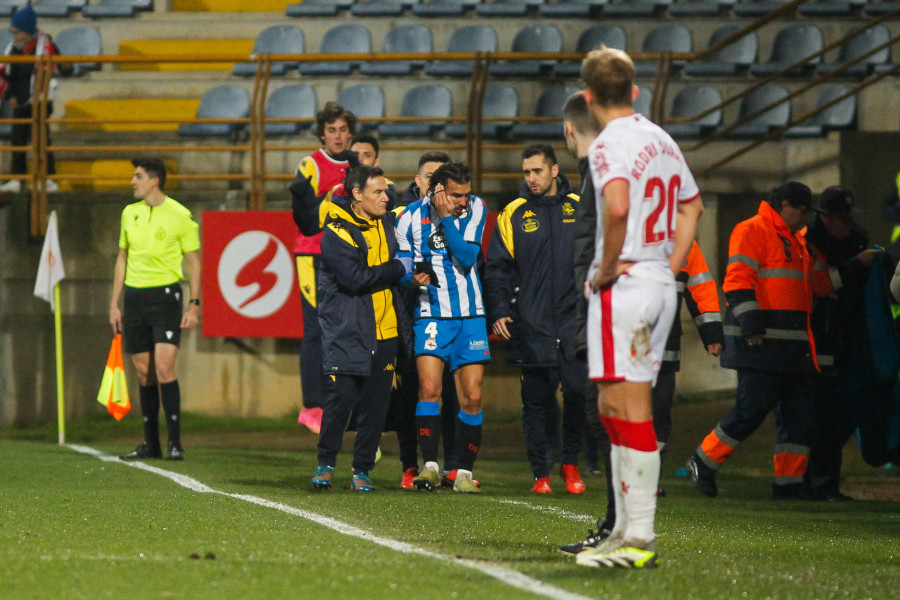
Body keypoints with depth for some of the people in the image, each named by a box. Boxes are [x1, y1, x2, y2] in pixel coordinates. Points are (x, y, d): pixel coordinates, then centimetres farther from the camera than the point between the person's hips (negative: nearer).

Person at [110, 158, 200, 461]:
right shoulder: (130, 213, 10)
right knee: (143, 373, 6)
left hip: (165, 295, -5)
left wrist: (194, 306, -8)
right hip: (134, 297, 5)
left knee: (164, 367, -15)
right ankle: (151, 444, 13)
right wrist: (114, 304, 13)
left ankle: (175, 443, -11)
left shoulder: (180, 216, -5)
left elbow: (194, 262, -1)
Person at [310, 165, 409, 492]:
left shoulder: (387, 225, 13)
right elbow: (357, 278, -19)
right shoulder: (336, 232, -9)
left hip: (384, 330, 6)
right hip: (347, 332, -6)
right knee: (342, 395, -9)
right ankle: (325, 464, 6)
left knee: (376, 402, 3)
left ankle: (362, 471, 11)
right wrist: (400, 269, -12)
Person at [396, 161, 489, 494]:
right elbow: (400, 265, 7)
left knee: (472, 397, -1)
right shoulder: (411, 217, -3)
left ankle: (465, 472, 8)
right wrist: (413, 277, -15)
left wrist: (446, 217, -18)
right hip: (431, 315, -1)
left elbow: (467, 259, -13)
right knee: (429, 388, -17)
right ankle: (430, 466, -14)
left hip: (469, 316, 1)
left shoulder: (475, 209, -1)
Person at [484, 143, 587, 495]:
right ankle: (540, 474, 9)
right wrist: (499, 312, -4)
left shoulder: (580, 209, 8)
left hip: (575, 322, 0)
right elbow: (497, 268, 6)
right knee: (535, 402, 1)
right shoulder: (514, 215, 5)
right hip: (531, 324, 0)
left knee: (578, 394, -7)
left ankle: (570, 462, 13)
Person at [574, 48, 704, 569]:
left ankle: (639, 537, -9)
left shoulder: (610, 145, -12)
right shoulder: (661, 141, 15)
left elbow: (617, 207, -30)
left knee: (630, 408, -8)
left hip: (623, 285, -9)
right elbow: (691, 206, 28)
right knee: (618, 408, 14)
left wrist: (606, 269, -17)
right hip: (661, 286, 9)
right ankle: (628, 528, 16)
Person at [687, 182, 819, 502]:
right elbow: (737, 281, -15)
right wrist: (751, 326, -22)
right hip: (761, 342, -9)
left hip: (792, 344, 9)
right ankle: (703, 462, 5)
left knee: (799, 412, 4)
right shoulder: (752, 231, -6)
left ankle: (789, 483, 7)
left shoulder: (794, 240, 24)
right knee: (751, 408, -11)